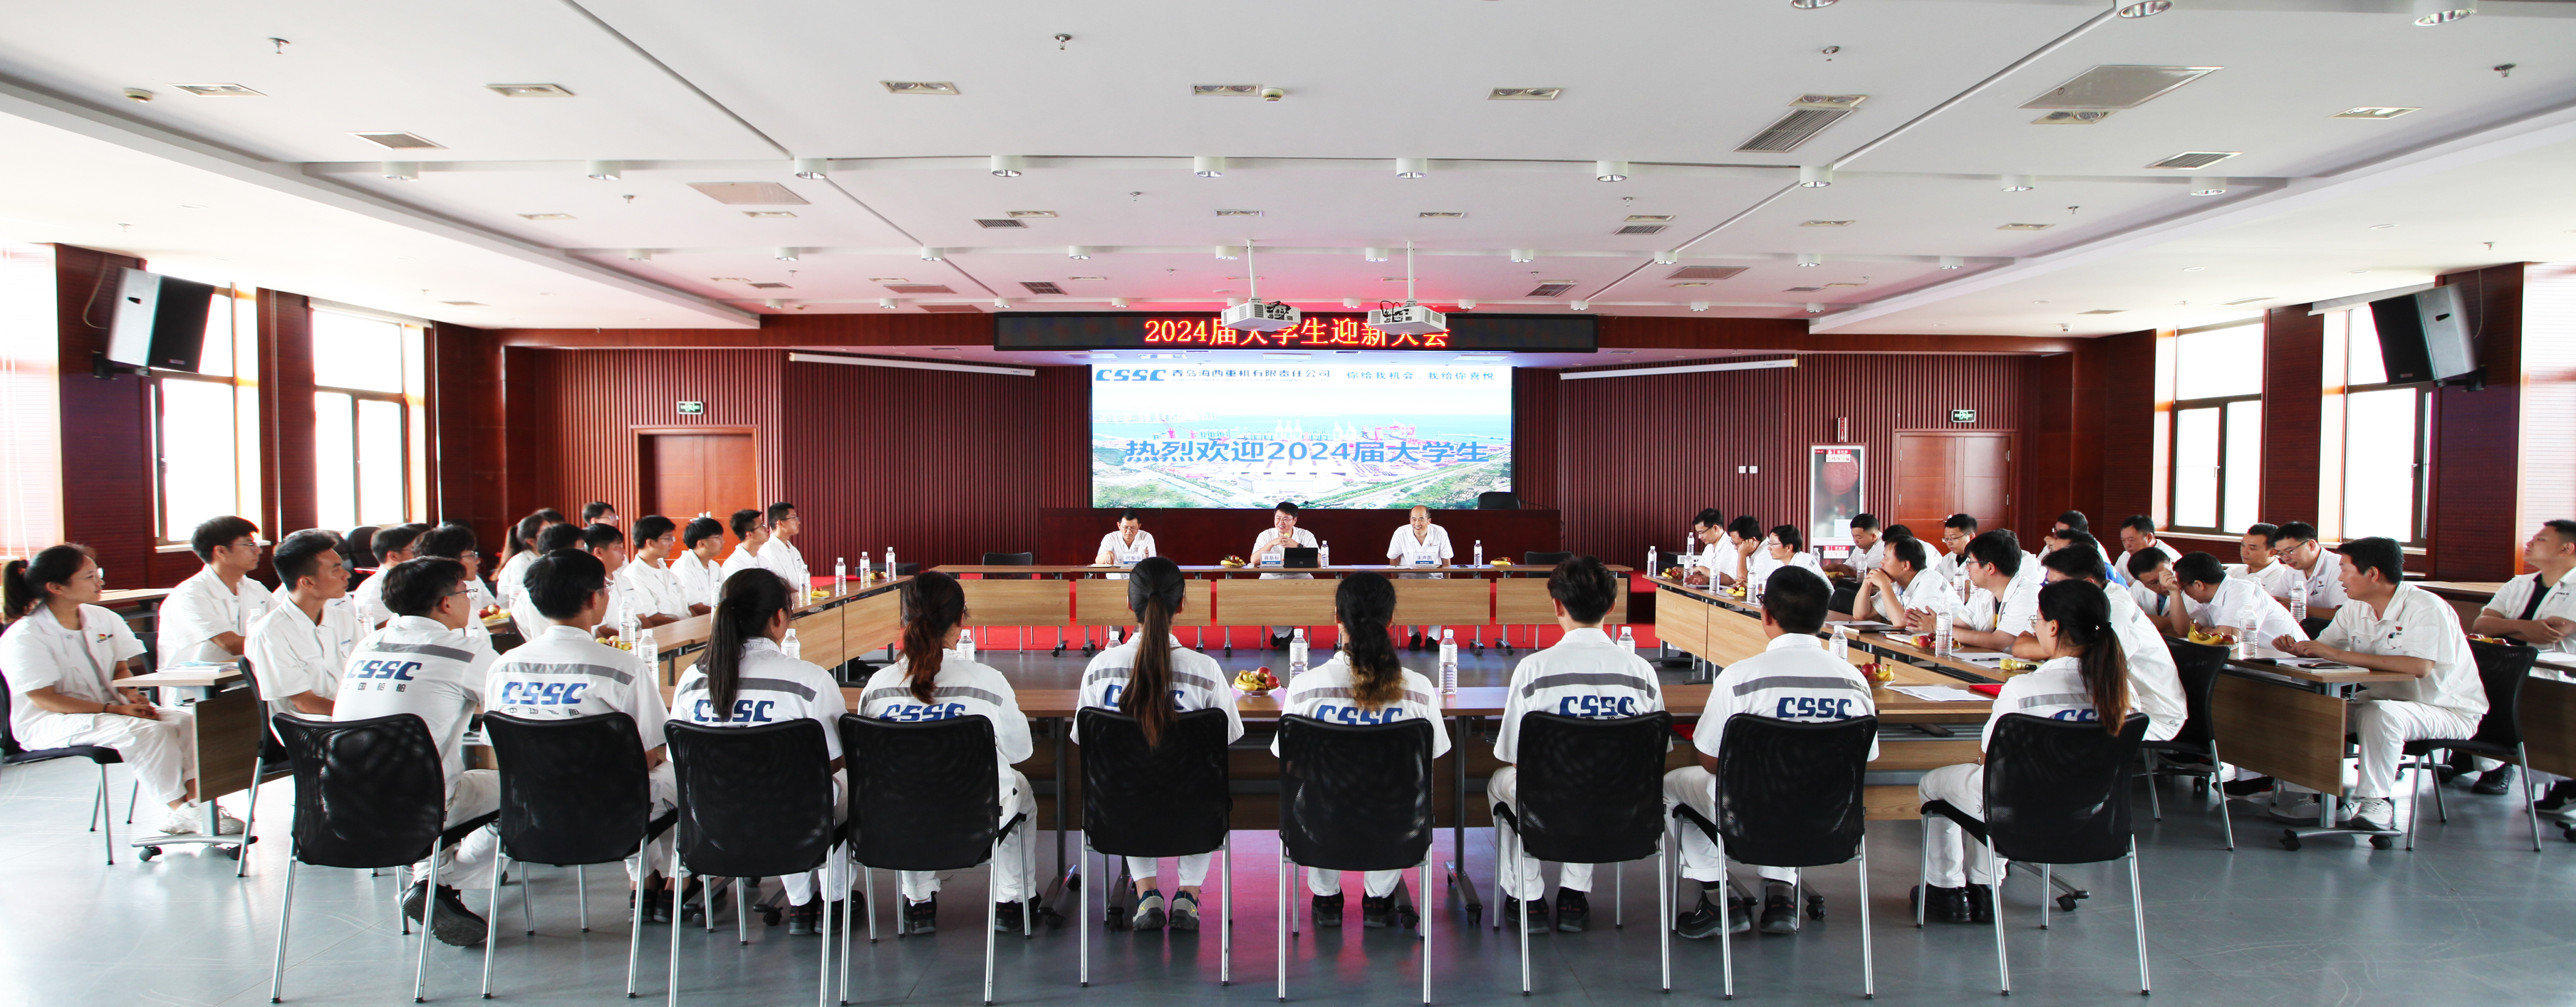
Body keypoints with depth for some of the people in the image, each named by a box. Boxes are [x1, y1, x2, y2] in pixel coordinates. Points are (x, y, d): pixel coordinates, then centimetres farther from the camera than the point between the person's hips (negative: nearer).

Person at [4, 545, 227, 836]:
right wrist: (113, 709, -23)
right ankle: (180, 809, -24)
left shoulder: (104, 619, 6)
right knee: (144, 731, -33)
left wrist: (130, 694, -8)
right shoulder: (23, 638, -13)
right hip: (49, 724, -7)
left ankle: (196, 798, -31)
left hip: (108, 708, 7)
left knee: (186, 721, -19)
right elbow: (44, 699, -17)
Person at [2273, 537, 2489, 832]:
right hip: (2389, 701, 8)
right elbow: (2324, 647, 13)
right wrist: (2297, 648, -13)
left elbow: (2419, 667, -36)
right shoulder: (2355, 609, 3)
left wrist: (2339, 655, -36)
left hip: (2450, 711, -8)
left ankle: (2376, 802, -25)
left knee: (2379, 713, -36)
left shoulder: (2426, 608, -20)